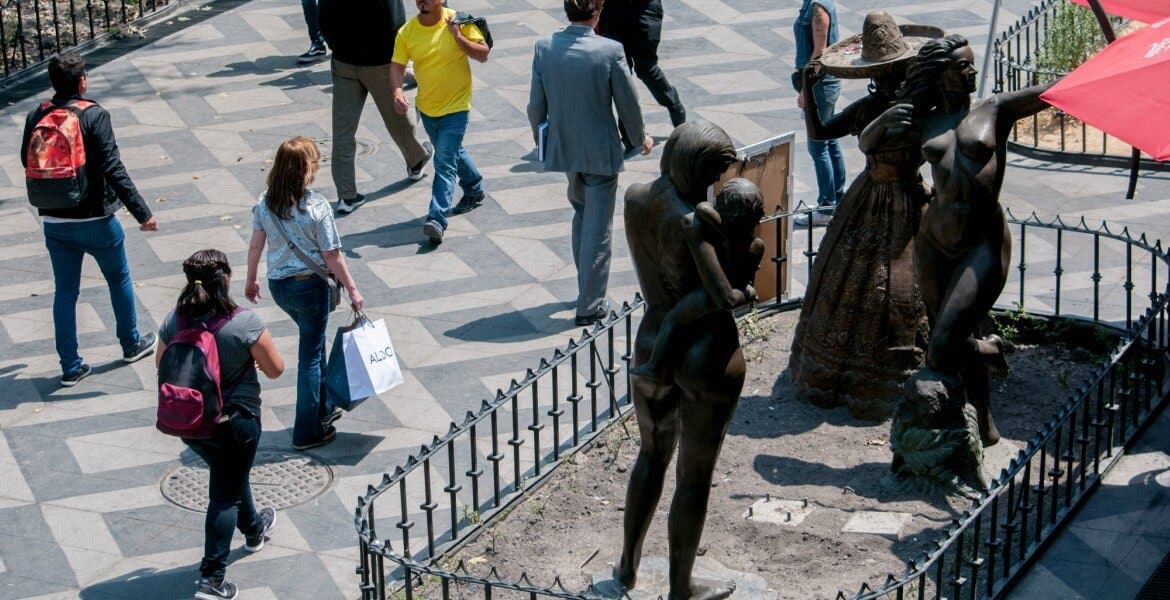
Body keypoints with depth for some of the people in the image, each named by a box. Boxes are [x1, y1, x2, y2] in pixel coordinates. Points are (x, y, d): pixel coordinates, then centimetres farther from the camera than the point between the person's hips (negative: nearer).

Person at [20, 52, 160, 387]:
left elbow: (26, 161, 11)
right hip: (96, 220, -4)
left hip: (54, 222, 4)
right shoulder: (94, 116, -17)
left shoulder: (37, 117, -3)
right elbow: (113, 169, -21)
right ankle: (131, 344, 35)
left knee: (64, 291, 11)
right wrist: (142, 212, -19)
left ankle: (70, 368, 14)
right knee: (119, 280, 19)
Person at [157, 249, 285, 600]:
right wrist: (252, 357, 8)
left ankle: (253, 528, 55)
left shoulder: (174, 321, -10)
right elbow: (275, 370, -13)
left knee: (229, 474, 30)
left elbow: (161, 365, 4)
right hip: (235, 421, -5)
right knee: (225, 494, 7)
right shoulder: (245, 323, -23)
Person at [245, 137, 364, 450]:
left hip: (278, 286, 6)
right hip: (309, 285, -6)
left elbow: (255, 245, 4)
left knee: (314, 341, 26)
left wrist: (251, 280, 19)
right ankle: (308, 431, 14)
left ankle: (323, 408, 40)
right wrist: (352, 289, -3)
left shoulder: (265, 203, -5)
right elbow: (332, 256, -15)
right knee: (310, 354, 7)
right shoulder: (316, 205, -21)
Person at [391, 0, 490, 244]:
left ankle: (436, 219, -15)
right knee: (452, 152, 25)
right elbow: (397, 65, -8)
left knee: (445, 162, -13)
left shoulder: (459, 22, -15)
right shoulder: (407, 32, -8)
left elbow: (483, 55, -11)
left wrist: (459, 38, -25)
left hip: (455, 107, -5)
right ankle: (475, 190, 49)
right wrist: (397, 90, -27)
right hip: (426, 106, 5)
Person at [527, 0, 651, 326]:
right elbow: (628, 103, -9)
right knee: (598, 228, 6)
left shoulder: (544, 47, -10)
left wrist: (540, 139, 18)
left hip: (563, 149, 4)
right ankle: (590, 306, 9)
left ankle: (587, 286, 38)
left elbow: (536, 105, -2)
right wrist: (641, 137, 10)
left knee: (581, 214, 26)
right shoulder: (609, 51, -19)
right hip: (600, 152, -4)